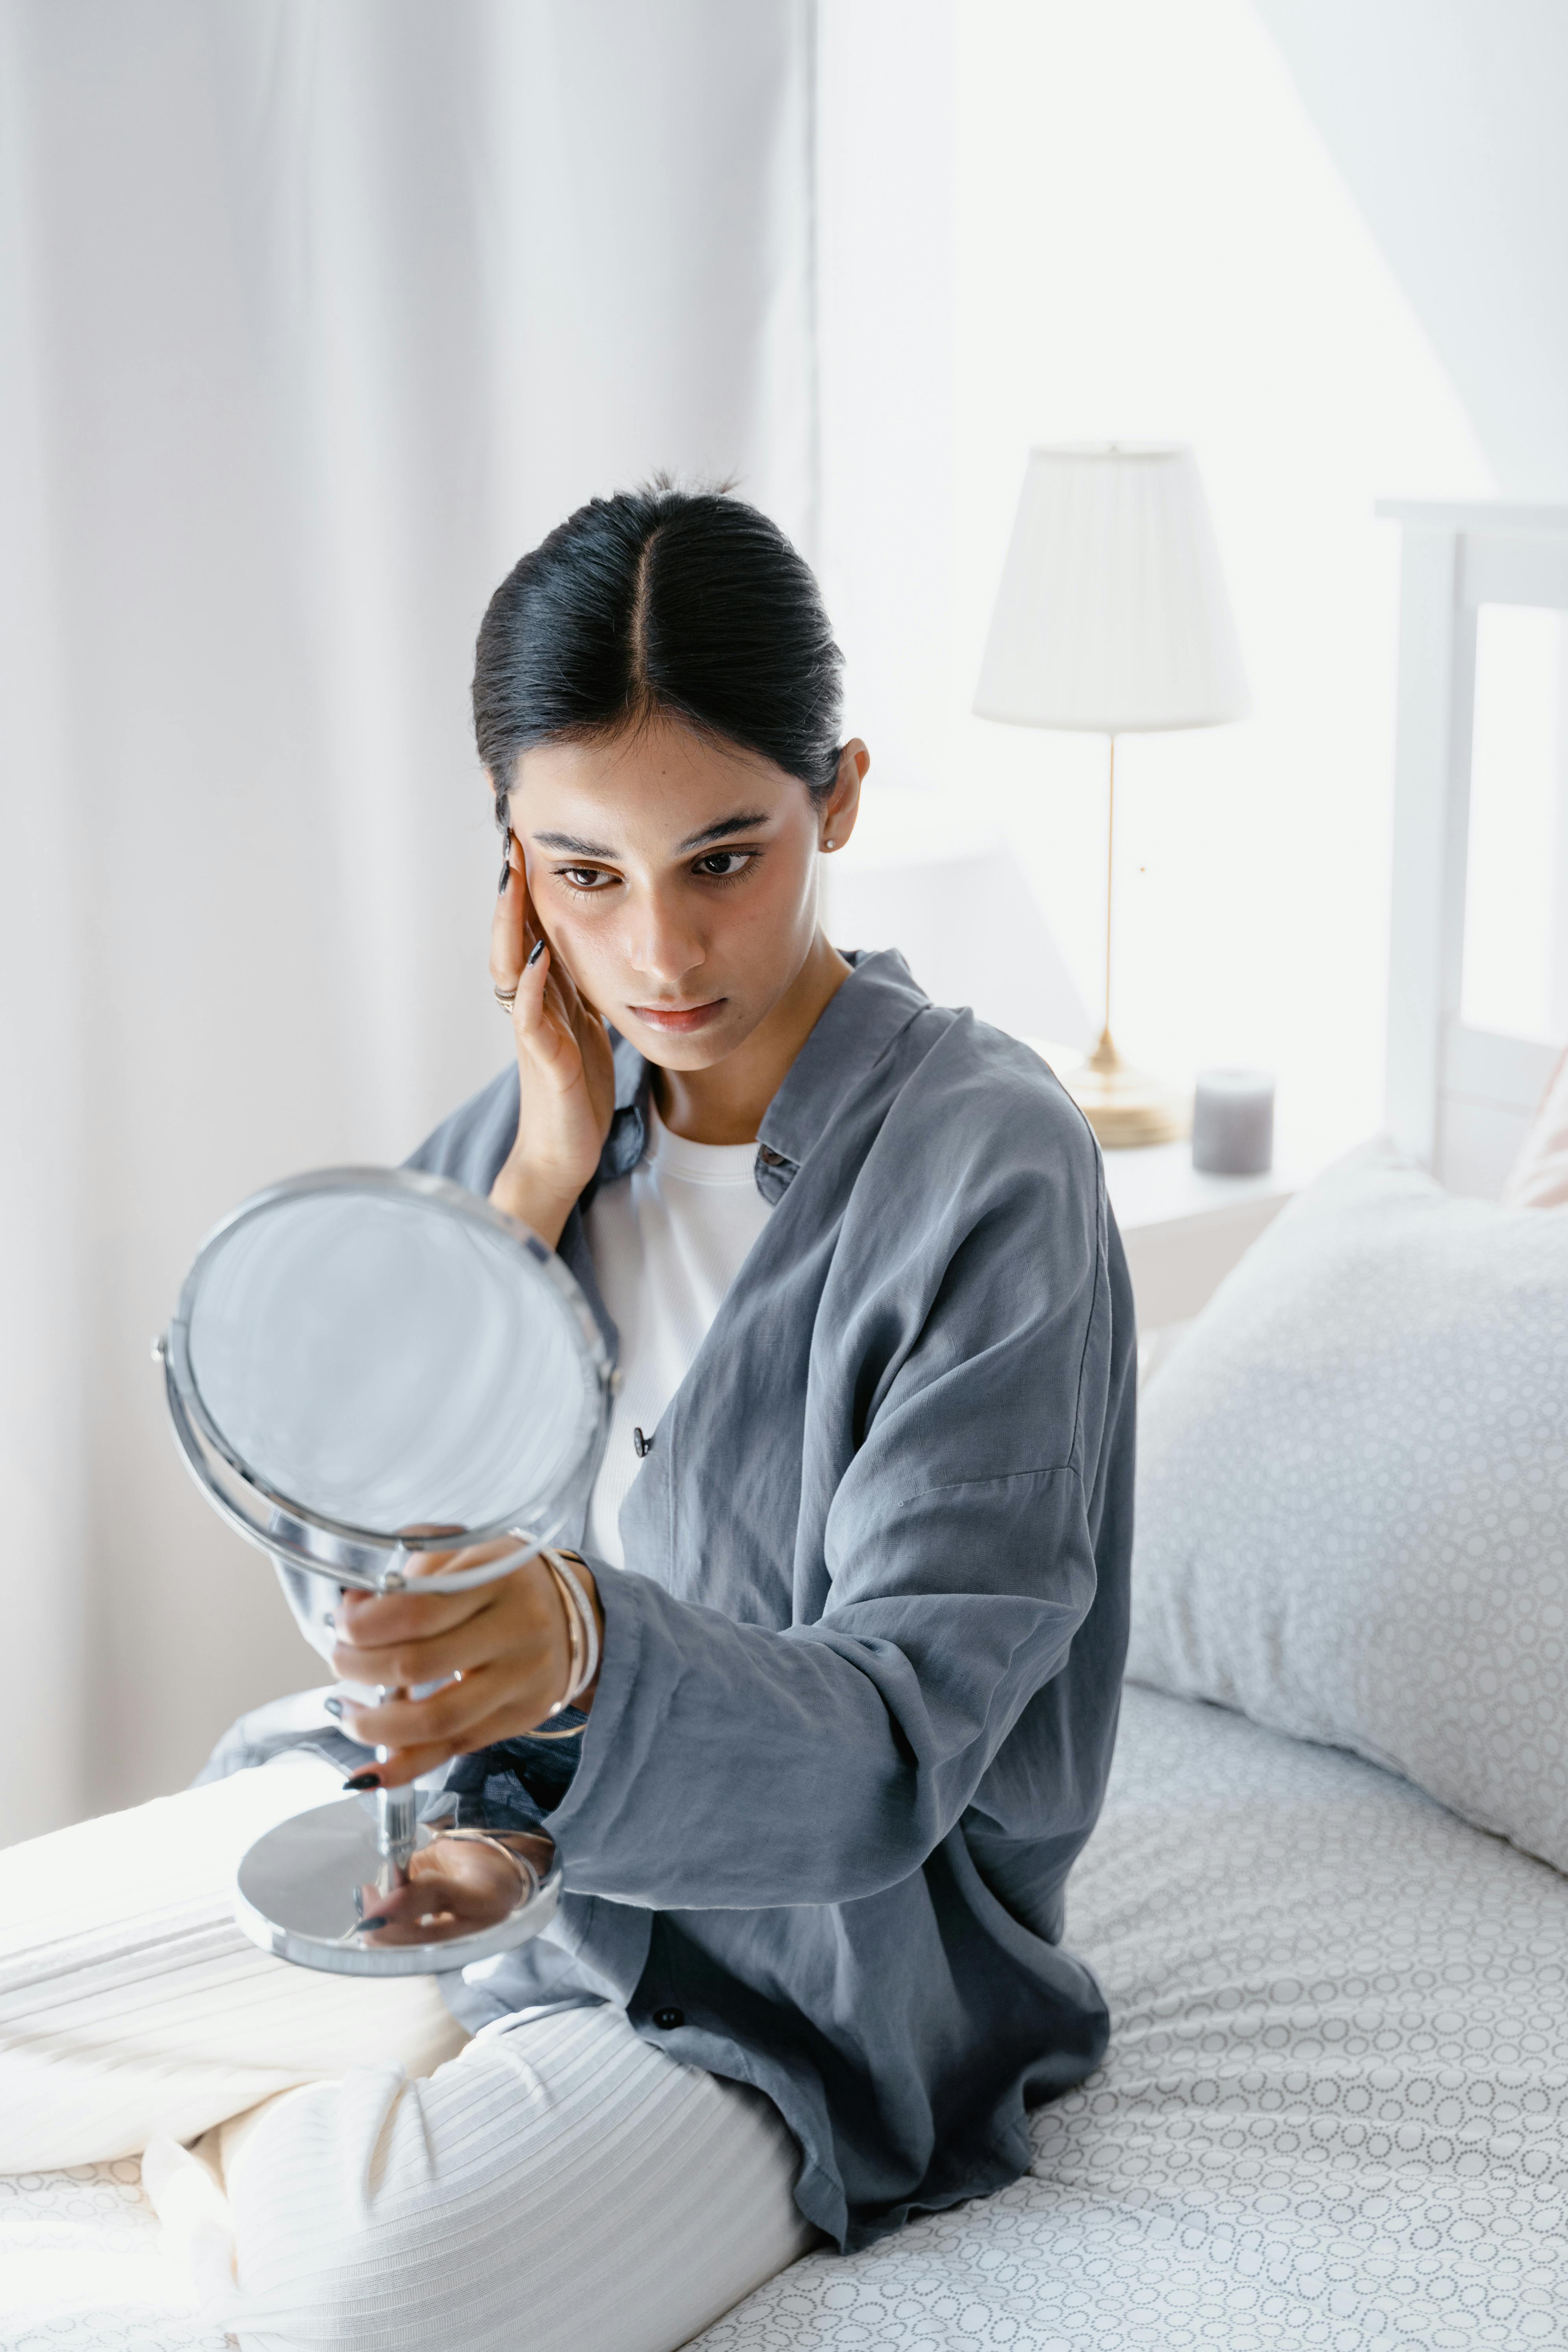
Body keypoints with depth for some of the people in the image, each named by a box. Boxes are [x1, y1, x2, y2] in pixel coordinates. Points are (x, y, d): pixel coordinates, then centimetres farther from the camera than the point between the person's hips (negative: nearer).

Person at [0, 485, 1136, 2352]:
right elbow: (345, 1582, -5)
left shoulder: (987, 1167, -19)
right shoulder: (528, 1126, 0)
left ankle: (248, 2145, -2)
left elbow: (897, 1737, -24)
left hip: (788, 1943, -5)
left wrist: (586, 1646, -45)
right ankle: (311, 2134, 10)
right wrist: (539, 1187, -14)